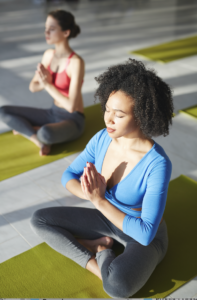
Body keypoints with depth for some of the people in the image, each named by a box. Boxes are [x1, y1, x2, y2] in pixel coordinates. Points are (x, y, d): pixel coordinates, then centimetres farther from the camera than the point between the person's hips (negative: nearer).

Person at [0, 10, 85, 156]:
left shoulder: (76, 62, -22)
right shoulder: (48, 55, 0)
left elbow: (71, 106, -26)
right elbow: (33, 87, 8)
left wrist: (47, 84, -19)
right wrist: (44, 83, -15)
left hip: (73, 120, -7)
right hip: (53, 113, 7)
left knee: (46, 133, -40)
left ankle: (26, 129, -5)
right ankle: (39, 140, -16)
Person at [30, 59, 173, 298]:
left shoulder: (157, 164, -32)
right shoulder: (102, 139, -15)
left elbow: (145, 233, -32)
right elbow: (69, 176, -4)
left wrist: (99, 201, -31)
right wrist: (92, 194, -26)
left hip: (145, 236, -5)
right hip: (110, 219, 5)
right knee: (39, 220, -6)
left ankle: (103, 255, -3)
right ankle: (97, 259, -9)